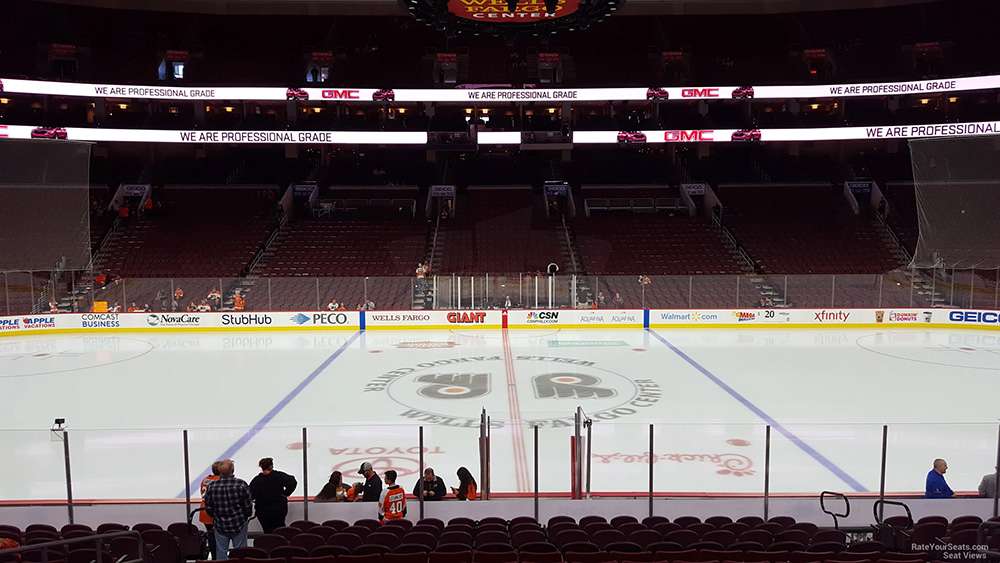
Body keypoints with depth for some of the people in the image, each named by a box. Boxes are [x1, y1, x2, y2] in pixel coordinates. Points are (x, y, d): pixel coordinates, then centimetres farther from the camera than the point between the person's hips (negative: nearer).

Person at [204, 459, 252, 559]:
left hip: (220, 525, 2)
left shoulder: (211, 486, -11)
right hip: (239, 524, -1)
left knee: (221, 552, 15)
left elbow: (208, 508, -2)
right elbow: (248, 505, -11)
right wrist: (247, 515, 12)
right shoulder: (241, 484, -17)